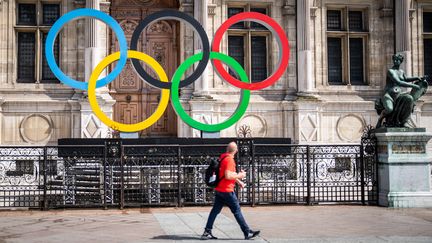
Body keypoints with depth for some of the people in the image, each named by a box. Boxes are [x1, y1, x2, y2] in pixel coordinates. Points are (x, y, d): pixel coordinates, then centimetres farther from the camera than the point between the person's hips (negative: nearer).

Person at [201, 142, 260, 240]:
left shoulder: (223, 157, 12)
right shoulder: (229, 160, -17)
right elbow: (228, 176, -25)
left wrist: (238, 181, 22)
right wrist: (239, 176, -11)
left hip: (218, 190, 9)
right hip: (227, 190, -8)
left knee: (215, 210, 8)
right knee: (237, 211, -1)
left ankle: (207, 232, 7)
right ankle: (247, 233, 6)